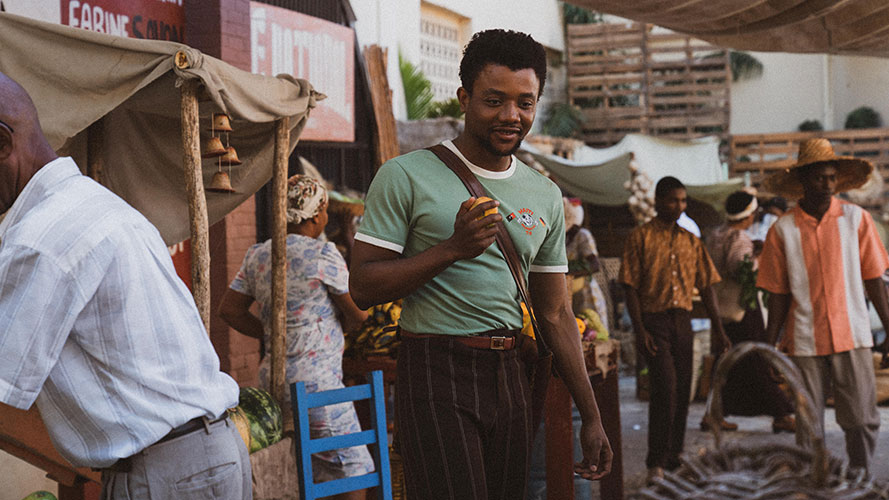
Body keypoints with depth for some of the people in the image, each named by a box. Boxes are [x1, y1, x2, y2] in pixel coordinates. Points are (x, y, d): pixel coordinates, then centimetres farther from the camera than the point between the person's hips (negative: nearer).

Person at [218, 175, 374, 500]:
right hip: (317, 382, -8)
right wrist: (342, 328, 17)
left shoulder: (257, 255, 8)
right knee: (353, 471, 2)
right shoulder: (323, 254, -11)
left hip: (273, 378, 8)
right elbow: (358, 314, -4)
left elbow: (229, 310, 11)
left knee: (310, 473, 17)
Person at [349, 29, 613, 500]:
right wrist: (453, 248, -19)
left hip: (510, 374, 5)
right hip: (437, 373, -5)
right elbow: (362, 288, -8)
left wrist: (591, 417, 13)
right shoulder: (406, 176, -4)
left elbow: (555, 315, 15)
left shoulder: (546, 196, 12)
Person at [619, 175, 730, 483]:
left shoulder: (690, 241, 13)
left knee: (682, 392, 7)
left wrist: (717, 329, 5)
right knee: (665, 388, -16)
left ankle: (674, 459, 19)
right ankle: (656, 464, -10)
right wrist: (639, 330, -14)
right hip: (654, 320, -5)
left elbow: (706, 287, 13)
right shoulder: (641, 237, -1)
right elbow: (630, 287, -5)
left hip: (682, 321, 5)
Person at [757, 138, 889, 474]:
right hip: (804, 342, 0)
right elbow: (778, 294, 4)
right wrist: (768, 347, 3)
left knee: (862, 420, -1)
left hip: (853, 337, 0)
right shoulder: (783, 230, 0)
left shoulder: (857, 219, 2)